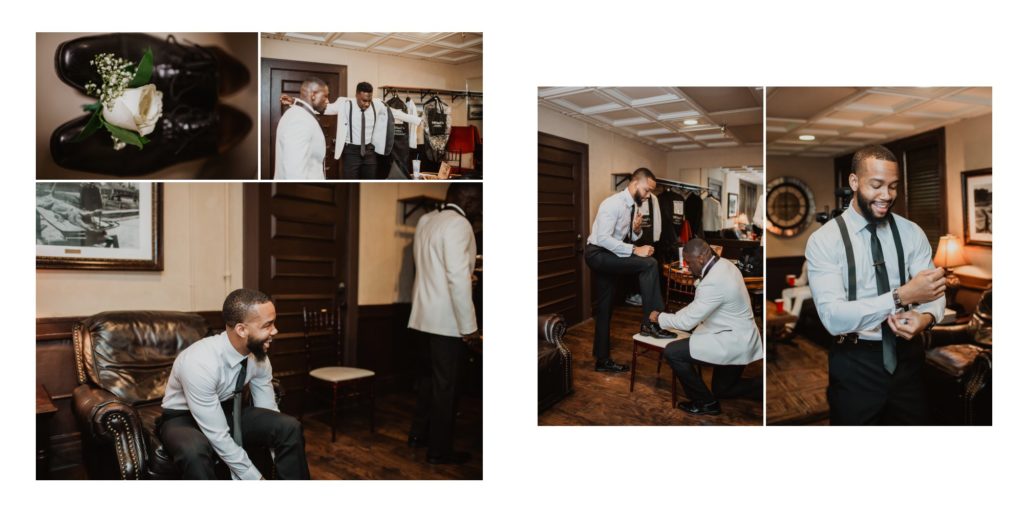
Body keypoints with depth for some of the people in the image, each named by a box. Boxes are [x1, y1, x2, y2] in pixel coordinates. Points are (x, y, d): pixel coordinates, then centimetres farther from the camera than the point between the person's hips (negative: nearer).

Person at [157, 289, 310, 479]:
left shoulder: (259, 355, -15)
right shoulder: (200, 363, -34)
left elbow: (268, 412, -7)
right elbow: (218, 436, -31)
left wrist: (283, 469, -14)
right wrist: (256, 479, -26)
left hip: (227, 412, 5)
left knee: (290, 428, -17)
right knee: (194, 450, -40)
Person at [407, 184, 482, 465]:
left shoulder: (426, 220, 10)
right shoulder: (458, 224, -17)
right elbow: (458, 278, -23)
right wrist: (469, 325, -20)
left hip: (426, 313, 9)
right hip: (446, 318, -9)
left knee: (429, 376, 21)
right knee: (446, 384, 3)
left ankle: (419, 433, 33)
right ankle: (439, 449, 14)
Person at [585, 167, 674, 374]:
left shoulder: (634, 207, 9)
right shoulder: (613, 203, -19)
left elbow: (630, 238, 16)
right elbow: (603, 238, -27)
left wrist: (637, 230, -7)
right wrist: (635, 250, -29)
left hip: (607, 257, 9)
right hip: (598, 254, -9)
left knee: (605, 308, 12)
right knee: (649, 264, -23)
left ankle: (602, 360, 21)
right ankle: (650, 323, -18)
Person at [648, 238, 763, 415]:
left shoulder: (714, 282, -28)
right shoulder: (724, 265, 1)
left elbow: (687, 322, -21)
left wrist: (660, 317, -5)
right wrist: (674, 316, 11)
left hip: (732, 341, -10)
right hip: (740, 337, 10)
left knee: (672, 352, -12)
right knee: (722, 390, 24)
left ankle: (705, 402, 2)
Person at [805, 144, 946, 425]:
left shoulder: (912, 233, 2)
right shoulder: (824, 239, -13)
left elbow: (934, 291, -4)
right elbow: (833, 317, -22)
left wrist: (926, 317, -27)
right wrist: (902, 296, -31)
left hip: (907, 357, 4)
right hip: (855, 364, -4)